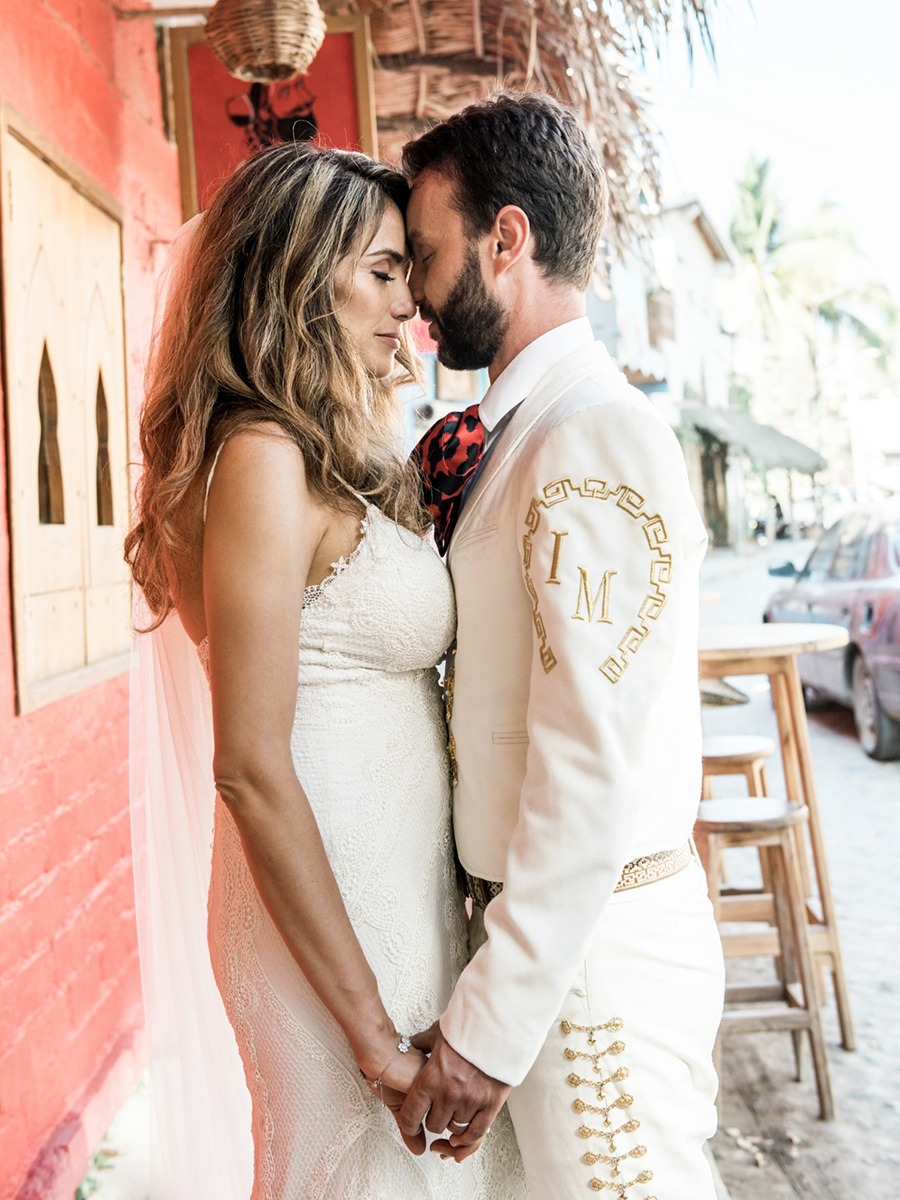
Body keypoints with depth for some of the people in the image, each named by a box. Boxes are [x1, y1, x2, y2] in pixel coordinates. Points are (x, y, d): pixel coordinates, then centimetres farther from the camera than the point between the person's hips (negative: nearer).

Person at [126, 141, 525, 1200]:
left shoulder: (335, 459, 9)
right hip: (333, 915, -9)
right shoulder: (263, 458, -19)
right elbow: (252, 768, -22)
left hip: (406, 891, 9)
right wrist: (374, 1031, -18)